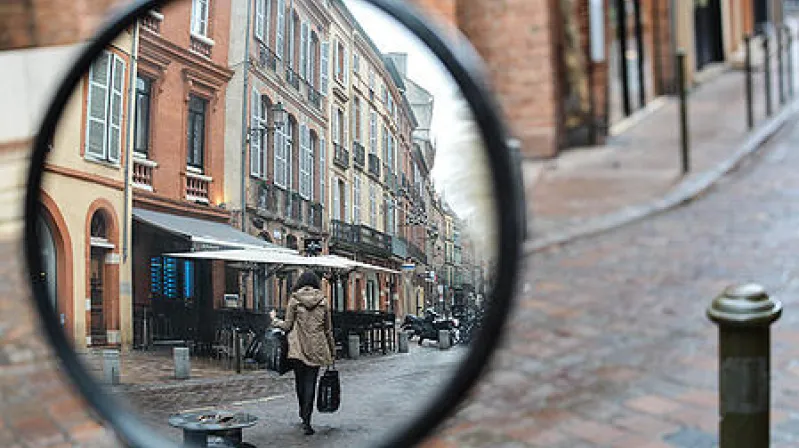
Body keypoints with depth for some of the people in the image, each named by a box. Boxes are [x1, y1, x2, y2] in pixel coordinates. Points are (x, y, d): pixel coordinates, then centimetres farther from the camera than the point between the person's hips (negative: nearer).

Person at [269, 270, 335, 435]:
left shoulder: (294, 300, -3)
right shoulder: (322, 301, 2)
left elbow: (287, 325, -1)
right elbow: (328, 329, 6)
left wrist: (274, 319, 18)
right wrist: (332, 351, 14)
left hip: (298, 348, -1)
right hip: (316, 349, 1)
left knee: (300, 381, 14)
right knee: (311, 383, 1)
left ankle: (304, 415, 24)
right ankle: (306, 420, -7)